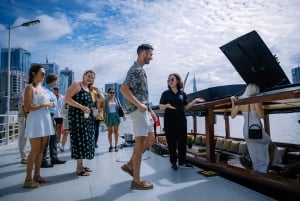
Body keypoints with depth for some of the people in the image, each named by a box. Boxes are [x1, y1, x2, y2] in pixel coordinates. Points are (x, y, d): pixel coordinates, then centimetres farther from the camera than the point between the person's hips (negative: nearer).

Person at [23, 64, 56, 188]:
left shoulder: (42, 88, 16)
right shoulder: (30, 88, -7)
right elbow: (27, 108, -15)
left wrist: (50, 105, 9)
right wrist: (44, 105, -16)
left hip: (45, 120, 8)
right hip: (35, 121, -8)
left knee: (41, 149, 10)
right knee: (35, 150, -6)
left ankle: (37, 175, 18)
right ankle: (28, 179, 2)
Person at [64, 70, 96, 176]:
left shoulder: (89, 89, 18)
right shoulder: (76, 85, -6)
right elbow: (67, 98, -17)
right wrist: (82, 107, -21)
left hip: (87, 118, 9)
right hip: (77, 117, -9)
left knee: (85, 141, 10)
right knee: (80, 140, -7)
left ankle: (81, 165, 20)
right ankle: (79, 168, 0)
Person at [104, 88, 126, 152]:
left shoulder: (116, 100, 8)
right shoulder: (106, 100, 3)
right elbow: (104, 110, 1)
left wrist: (123, 115, 5)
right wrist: (104, 117, -5)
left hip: (116, 116, 1)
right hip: (109, 116, -1)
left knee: (116, 131, 4)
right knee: (110, 131, 4)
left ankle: (116, 145, 11)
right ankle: (110, 146, 13)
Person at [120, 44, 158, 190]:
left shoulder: (140, 70, 20)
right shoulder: (136, 70, -11)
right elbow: (124, 89, -23)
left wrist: (150, 110, 20)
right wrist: (139, 105, -22)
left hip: (143, 111, 10)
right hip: (138, 111, -10)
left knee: (150, 139, 15)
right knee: (140, 144, -5)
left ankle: (130, 164, 22)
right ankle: (136, 181, 5)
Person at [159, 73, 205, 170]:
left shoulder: (182, 93, 7)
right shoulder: (166, 93, 1)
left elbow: (185, 108, 10)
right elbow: (161, 107, 0)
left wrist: (194, 101, 1)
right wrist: (167, 105, -20)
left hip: (181, 120, 2)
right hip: (169, 121, -2)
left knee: (182, 141, 5)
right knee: (171, 141, 2)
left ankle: (182, 161, 17)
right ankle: (173, 162, 14)